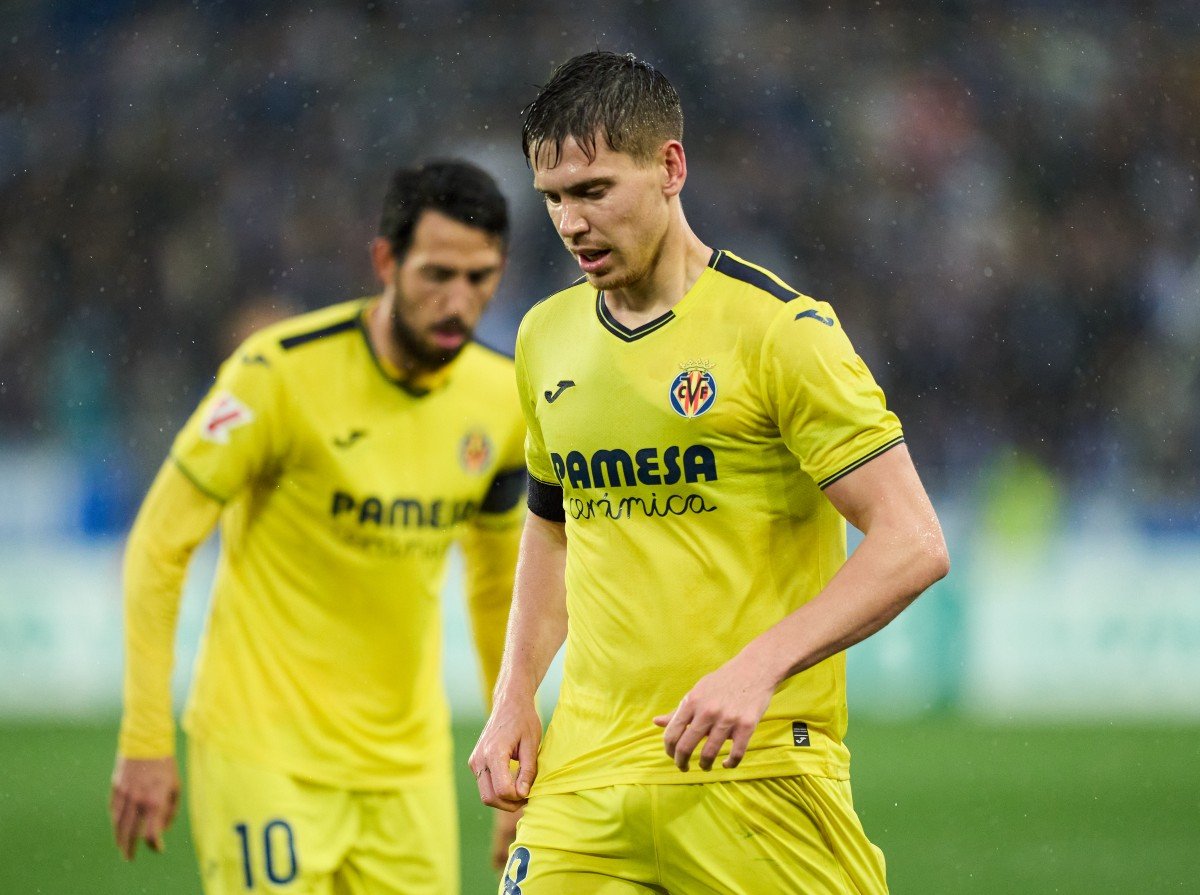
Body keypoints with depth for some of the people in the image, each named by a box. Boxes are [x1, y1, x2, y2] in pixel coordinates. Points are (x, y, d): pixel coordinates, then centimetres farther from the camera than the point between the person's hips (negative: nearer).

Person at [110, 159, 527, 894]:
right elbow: (161, 545, -10)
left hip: (410, 767, 5)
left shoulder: (502, 401, 2)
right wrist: (145, 742, -12)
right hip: (263, 748, -5)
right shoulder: (284, 372, -14)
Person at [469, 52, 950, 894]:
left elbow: (912, 544, -12)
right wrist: (515, 697, 14)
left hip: (759, 773, -5)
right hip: (584, 779, 5)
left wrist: (758, 668, -22)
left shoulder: (780, 329, -7)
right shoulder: (546, 338, 12)